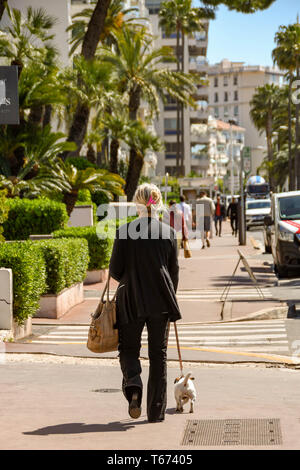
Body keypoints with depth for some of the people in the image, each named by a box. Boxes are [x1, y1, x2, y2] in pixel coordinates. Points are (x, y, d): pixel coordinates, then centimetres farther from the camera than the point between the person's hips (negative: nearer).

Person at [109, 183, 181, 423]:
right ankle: (156, 411, 11)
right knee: (158, 354, 10)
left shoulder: (124, 231, -8)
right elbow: (174, 271, 3)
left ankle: (133, 385, -14)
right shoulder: (169, 233, -2)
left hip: (131, 300, -1)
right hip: (160, 301, 1)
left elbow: (115, 270, -4)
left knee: (128, 348, 15)